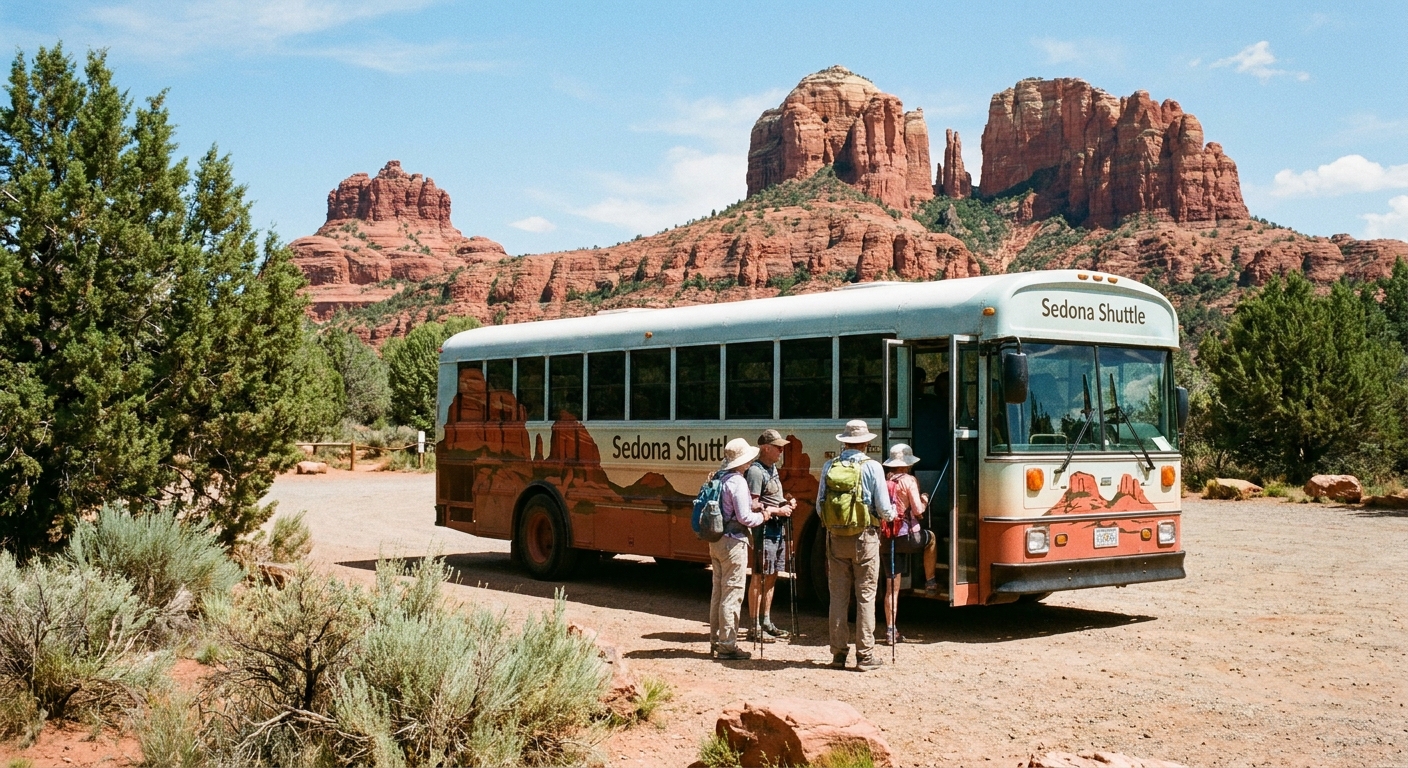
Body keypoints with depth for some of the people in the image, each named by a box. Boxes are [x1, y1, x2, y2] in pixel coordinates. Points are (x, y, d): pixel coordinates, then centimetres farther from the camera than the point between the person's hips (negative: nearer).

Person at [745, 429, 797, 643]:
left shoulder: (772, 468, 16)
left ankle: (766, 623, 23)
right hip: (764, 530, -10)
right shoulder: (755, 471, -15)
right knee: (759, 578, -5)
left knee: (771, 577, 14)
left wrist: (787, 503, 8)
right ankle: (755, 627, 0)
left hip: (778, 529, 10)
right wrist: (778, 510, -16)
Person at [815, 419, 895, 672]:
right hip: (864, 538, -3)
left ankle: (838, 653, 13)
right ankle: (865, 655, 5)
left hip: (836, 538, 3)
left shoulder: (829, 466, 2)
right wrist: (892, 513, 16)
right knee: (865, 597, 3)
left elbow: (819, 506, 5)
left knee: (838, 596, 9)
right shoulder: (872, 467, -7)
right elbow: (884, 509, -7)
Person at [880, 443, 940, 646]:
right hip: (906, 537, -4)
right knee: (931, 538, 30)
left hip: (885, 539, 4)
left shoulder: (883, 482, 7)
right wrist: (924, 500, 10)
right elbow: (918, 511, -10)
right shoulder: (908, 480, -7)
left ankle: (890, 631, 9)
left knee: (892, 586, 10)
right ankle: (930, 582, 31)